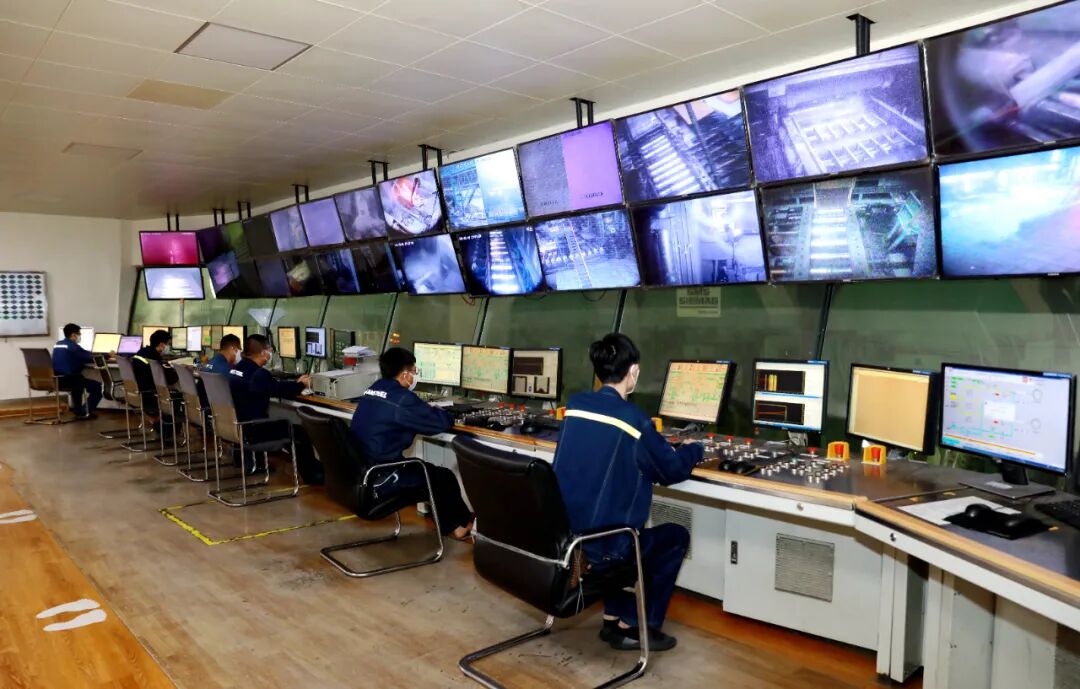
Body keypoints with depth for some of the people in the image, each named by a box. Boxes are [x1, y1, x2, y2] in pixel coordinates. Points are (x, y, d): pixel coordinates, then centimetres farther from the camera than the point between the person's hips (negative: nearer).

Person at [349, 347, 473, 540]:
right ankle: (462, 523, 32)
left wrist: (427, 410, 10)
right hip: (377, 479, -9)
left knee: (425, 468, 24)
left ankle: (451, 525, 32)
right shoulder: (402, 398, -19)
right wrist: (440, 413, 7)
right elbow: (442, 423, -14)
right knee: (444, 477, 10)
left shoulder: (372, 390, 8)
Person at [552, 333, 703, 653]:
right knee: (676, 536, 16)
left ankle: (613, 619, 33)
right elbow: (673, 471, -2)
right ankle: (633, 627, 21)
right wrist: (693, 449, 19)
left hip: (560, 536, 7)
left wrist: (654, 443, 27)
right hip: (597, 547, -6)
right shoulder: (634, 419, -16)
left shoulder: (575, 405, 2)